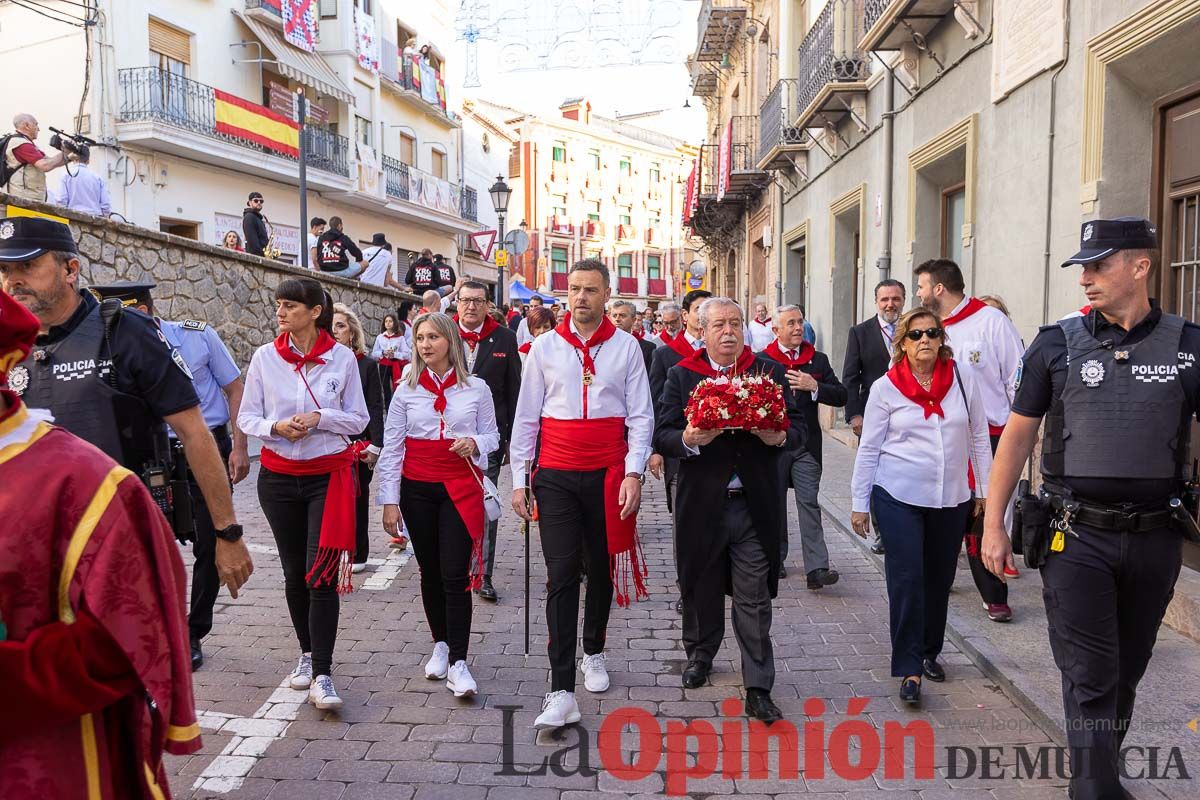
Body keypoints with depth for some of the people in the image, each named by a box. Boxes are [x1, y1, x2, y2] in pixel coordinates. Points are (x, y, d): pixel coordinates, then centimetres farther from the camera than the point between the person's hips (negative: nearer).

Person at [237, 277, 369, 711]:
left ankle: (321, 677, -1)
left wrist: (319, 418, -16)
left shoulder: (342, 358, -5)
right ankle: (308, 653, 32)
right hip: (278, 476, 3)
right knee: (294, 572, 12)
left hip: (328, 475, -2)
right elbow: (247, 417, 3)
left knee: (322, 574, -7)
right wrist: (276, 426, -16)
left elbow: (359, 418, 0)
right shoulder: (265, 357, -1)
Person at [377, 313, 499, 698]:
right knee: (430, 572, 11)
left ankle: (457, 664, -3)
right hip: (417, 488, 2)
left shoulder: (476, 388, 1)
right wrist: (389, 501, -3)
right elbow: (391, 448, 2)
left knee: (455, 575, -7)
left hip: (461, 487, -2)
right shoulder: (407, 390, 3)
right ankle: (440, 645, 29)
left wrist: (474, 443, -15)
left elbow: (492, 435, 9)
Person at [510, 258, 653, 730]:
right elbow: (526, 418, 7)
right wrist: (518, 479, 3)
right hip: (556, 476, 0)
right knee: (561, 576, -6)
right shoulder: (544, 348, 5)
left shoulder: (626, 347, 2)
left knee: (602, 569, 15)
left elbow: (641, 416, 1)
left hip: (608, 475, 1)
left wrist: (633, 473, -9)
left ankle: (593, 651, 39)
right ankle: (561, 692, -5)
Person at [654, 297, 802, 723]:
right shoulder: (680, 376, 2)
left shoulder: (770, 371, 4)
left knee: (754, 600, 3)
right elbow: (662, 435, -2)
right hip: (702, 503, 1)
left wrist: (780, 436, -17)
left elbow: (797, 427, 5)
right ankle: (699, 654, 43)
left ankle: (758, 691, 12)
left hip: (755, 505, 0)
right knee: (700, 588, 18)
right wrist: (688, 440, -23)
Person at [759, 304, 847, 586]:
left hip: (806, 444, 0)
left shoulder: (818, 360, 7)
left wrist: (814, 387, -14)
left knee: (809, 502, -7)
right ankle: (775, 560, 25)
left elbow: (841, 396, 0)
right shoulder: (761, 361, 2)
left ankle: (816, 568, -10)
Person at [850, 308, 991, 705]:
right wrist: (859, 503, -1)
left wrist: (984, 489, 8)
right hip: (899, 497, -2)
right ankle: (908, 669, 3)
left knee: (940, 579, 12)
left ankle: (929, 652, 31)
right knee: (906, 579, -4)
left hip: (952, 498, 3)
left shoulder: (964, 379, 0)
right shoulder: (885, 387, -4)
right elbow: (868, 449, -1)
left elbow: (979, 438, 8)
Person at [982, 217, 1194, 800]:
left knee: (1127, 672, 18)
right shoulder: (1058, 344, -2)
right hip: (1076, 538, -2)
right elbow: (1017, 435, 1)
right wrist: (993, 525, -1)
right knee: (1090, 677, 0)